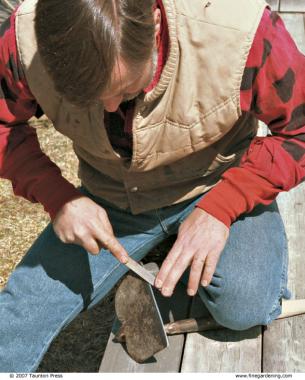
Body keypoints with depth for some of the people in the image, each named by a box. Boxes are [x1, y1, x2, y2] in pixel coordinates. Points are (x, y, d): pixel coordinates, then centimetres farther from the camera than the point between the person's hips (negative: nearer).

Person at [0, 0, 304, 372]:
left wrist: (221, 207, -27)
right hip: (111, 200, 2)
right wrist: (56, 196, -22)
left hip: (217, 187, -1)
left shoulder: (241, 33, -31)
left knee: (243, 306, -26)